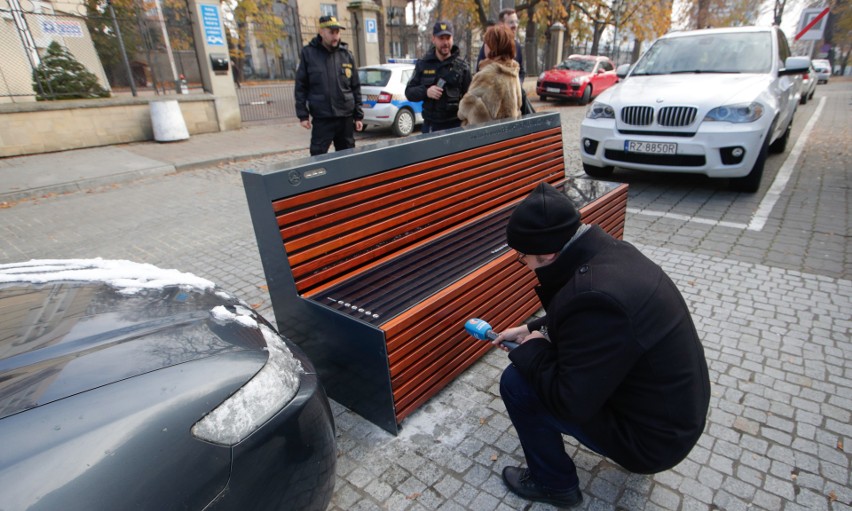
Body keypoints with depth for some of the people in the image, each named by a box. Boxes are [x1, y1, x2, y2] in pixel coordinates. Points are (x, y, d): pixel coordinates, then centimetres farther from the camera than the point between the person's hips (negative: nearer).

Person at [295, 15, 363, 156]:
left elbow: (355, 87, 10)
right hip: (321, 118, -2)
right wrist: (303, 115, -4)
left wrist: (358, 115, 7)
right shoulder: (308, 53, 1)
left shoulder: (346, 54, 7)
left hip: (346, 117, 3)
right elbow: (301, 87, 2)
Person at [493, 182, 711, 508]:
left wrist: (533, 348, -12)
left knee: (516, 382, -10)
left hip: (653, 437, -8)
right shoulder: (609, 251, -7)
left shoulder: (595, 297, -35)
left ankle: (555, 484, 14)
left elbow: (570, 403, -27)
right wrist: (531, 330, 12)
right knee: (558, 347, 19)